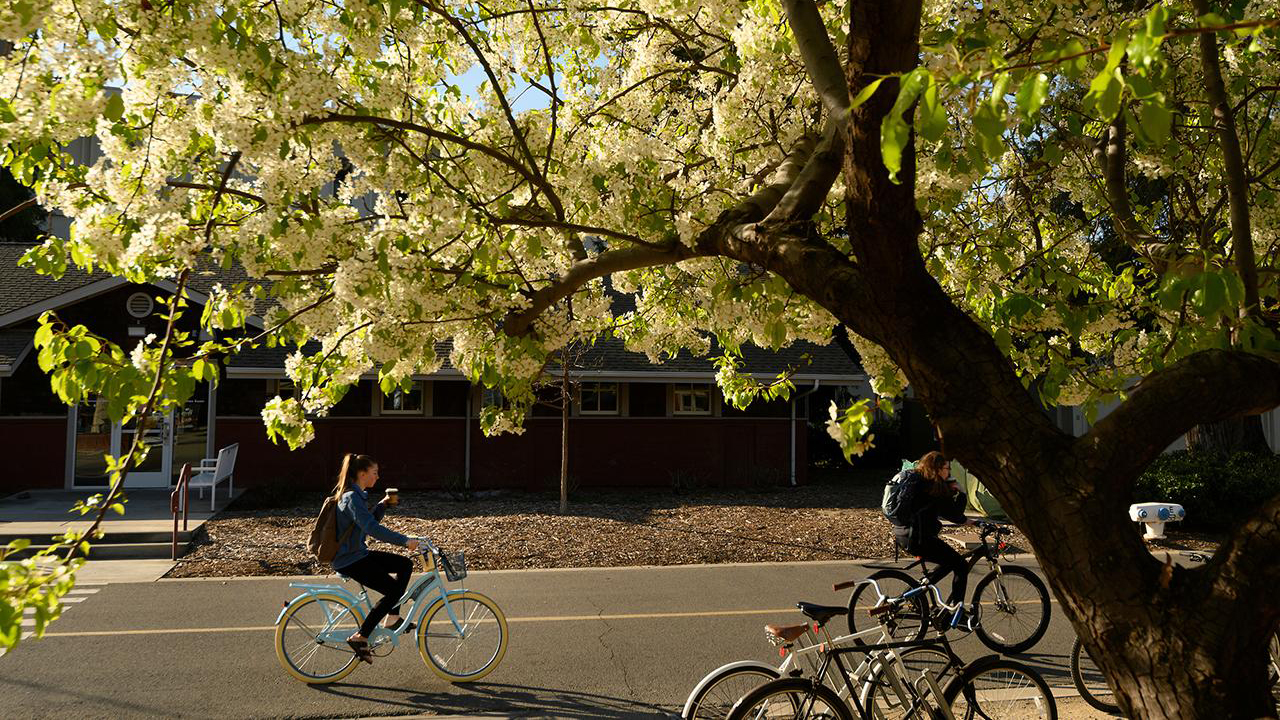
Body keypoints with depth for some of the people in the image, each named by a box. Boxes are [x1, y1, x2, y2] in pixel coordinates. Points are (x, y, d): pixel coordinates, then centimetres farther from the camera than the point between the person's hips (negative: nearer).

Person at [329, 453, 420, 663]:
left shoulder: (357, 495, 11)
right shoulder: (352, 498, -21)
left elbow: (370, 521, 20)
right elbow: (372, 528, -32)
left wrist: (383, 504, 5)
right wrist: (405, 541, -31)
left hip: (358, 553, 10)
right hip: (349, 561, -10)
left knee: (405, 565, 12)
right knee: (394, 590, -13)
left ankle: (392, 618, 17)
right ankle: (360, 637, -8)